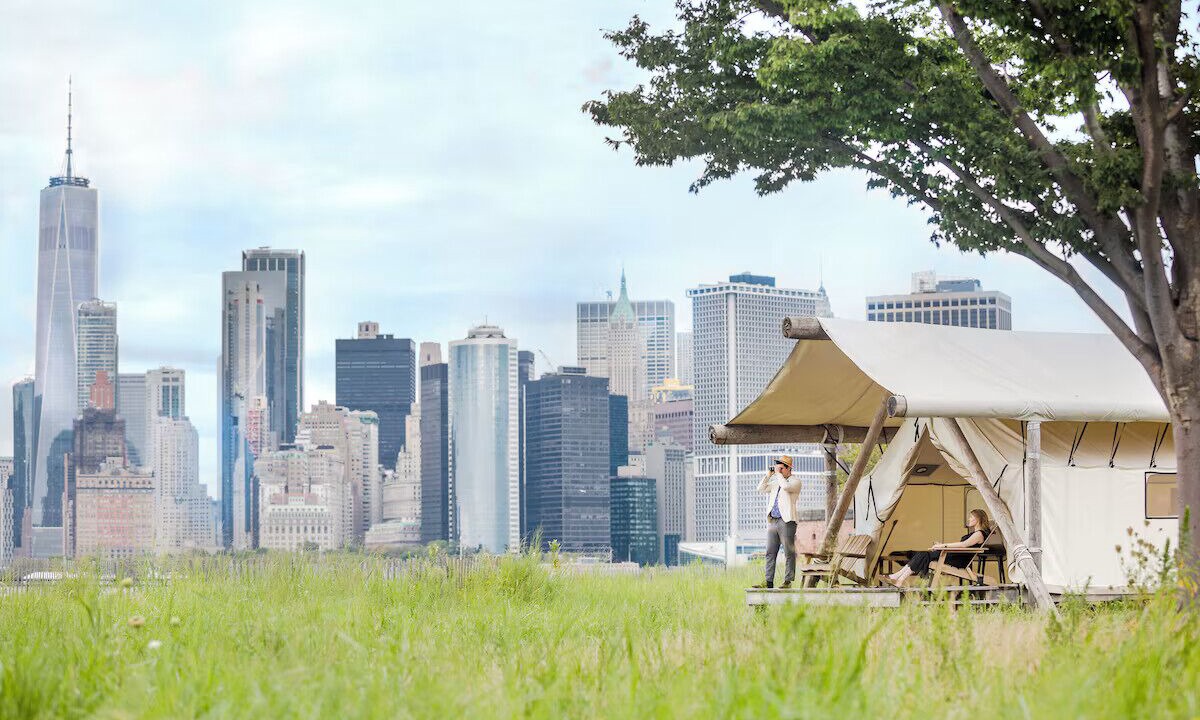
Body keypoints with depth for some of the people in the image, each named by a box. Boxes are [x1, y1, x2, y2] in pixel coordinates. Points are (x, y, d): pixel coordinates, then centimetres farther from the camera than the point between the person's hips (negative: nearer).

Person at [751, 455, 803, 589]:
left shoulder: (795, 481, 0)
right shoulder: (775, 482, 21)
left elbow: (786, 486, -21)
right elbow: (761, 489, 14)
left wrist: (778, 473, -10)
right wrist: (769, 475, 6)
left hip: (786, 521, -7)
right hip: (772, 521, 7)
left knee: (789, 553, -4)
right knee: (770, 553, 3)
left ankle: (788, 581, -3)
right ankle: (769, 582, 3)